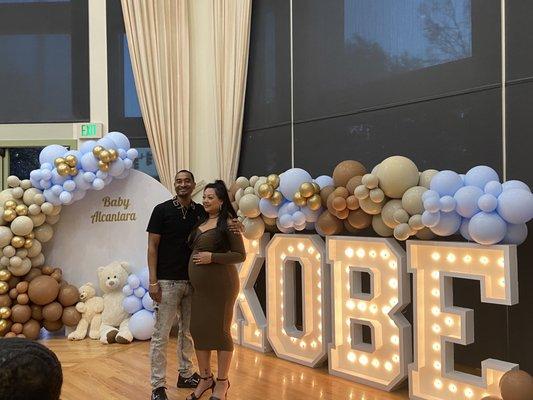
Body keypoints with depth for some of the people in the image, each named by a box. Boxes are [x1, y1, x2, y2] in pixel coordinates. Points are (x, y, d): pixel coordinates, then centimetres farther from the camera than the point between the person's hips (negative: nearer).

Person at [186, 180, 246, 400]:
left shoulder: (228, 223, -8)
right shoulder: (200, 222, 11)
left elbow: (240, 255, -10)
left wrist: (212, 257, -18)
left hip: (220, 284, -7)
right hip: (198, 285, 7)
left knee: (220, 331, 2)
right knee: (198, 330, 9)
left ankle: (222, 382, 17)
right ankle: (205, 378, 26)